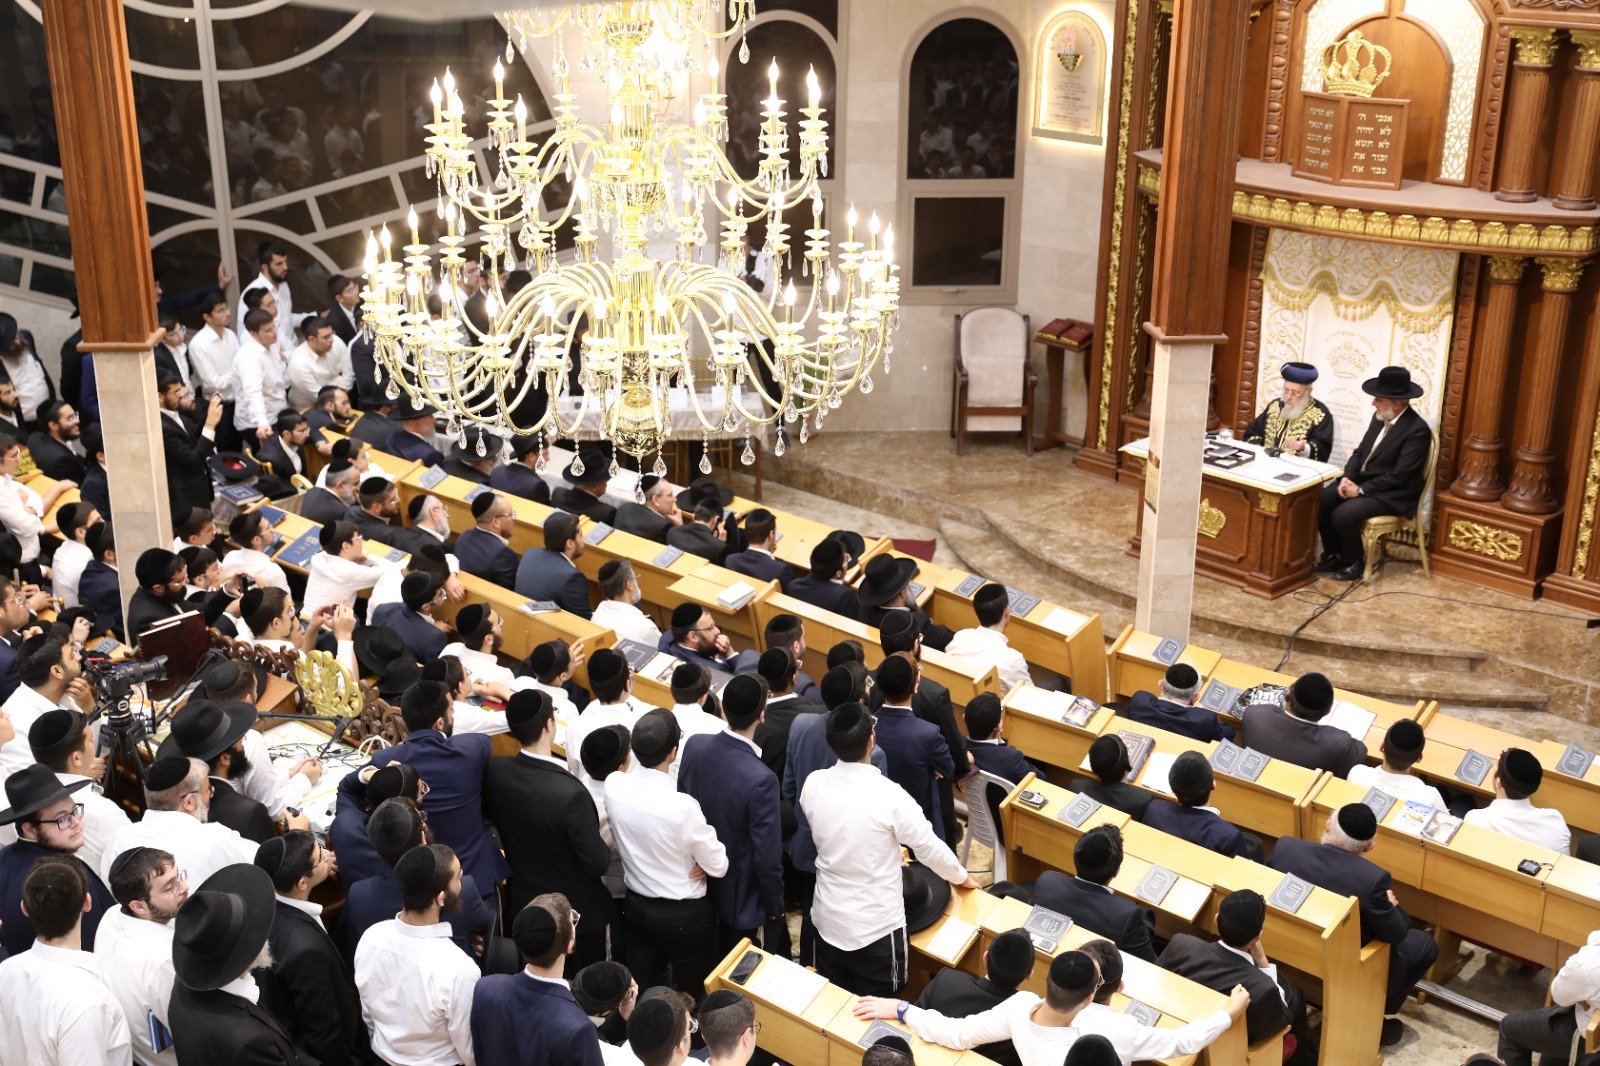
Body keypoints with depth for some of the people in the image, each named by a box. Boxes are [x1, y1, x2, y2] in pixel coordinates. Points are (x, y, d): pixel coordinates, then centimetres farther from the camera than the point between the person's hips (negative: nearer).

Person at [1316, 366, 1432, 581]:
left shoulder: (1418, 430, -21)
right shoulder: (1380, 418, 5)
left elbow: (1399, 475, -23)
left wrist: (1361, 490, -20)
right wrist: (1347, 478, -6)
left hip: (1392, 494, -8)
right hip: (1361, 479, 8)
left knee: (1342, 515, -27)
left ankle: (1353, 562, -1)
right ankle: (1334, 554, 8)